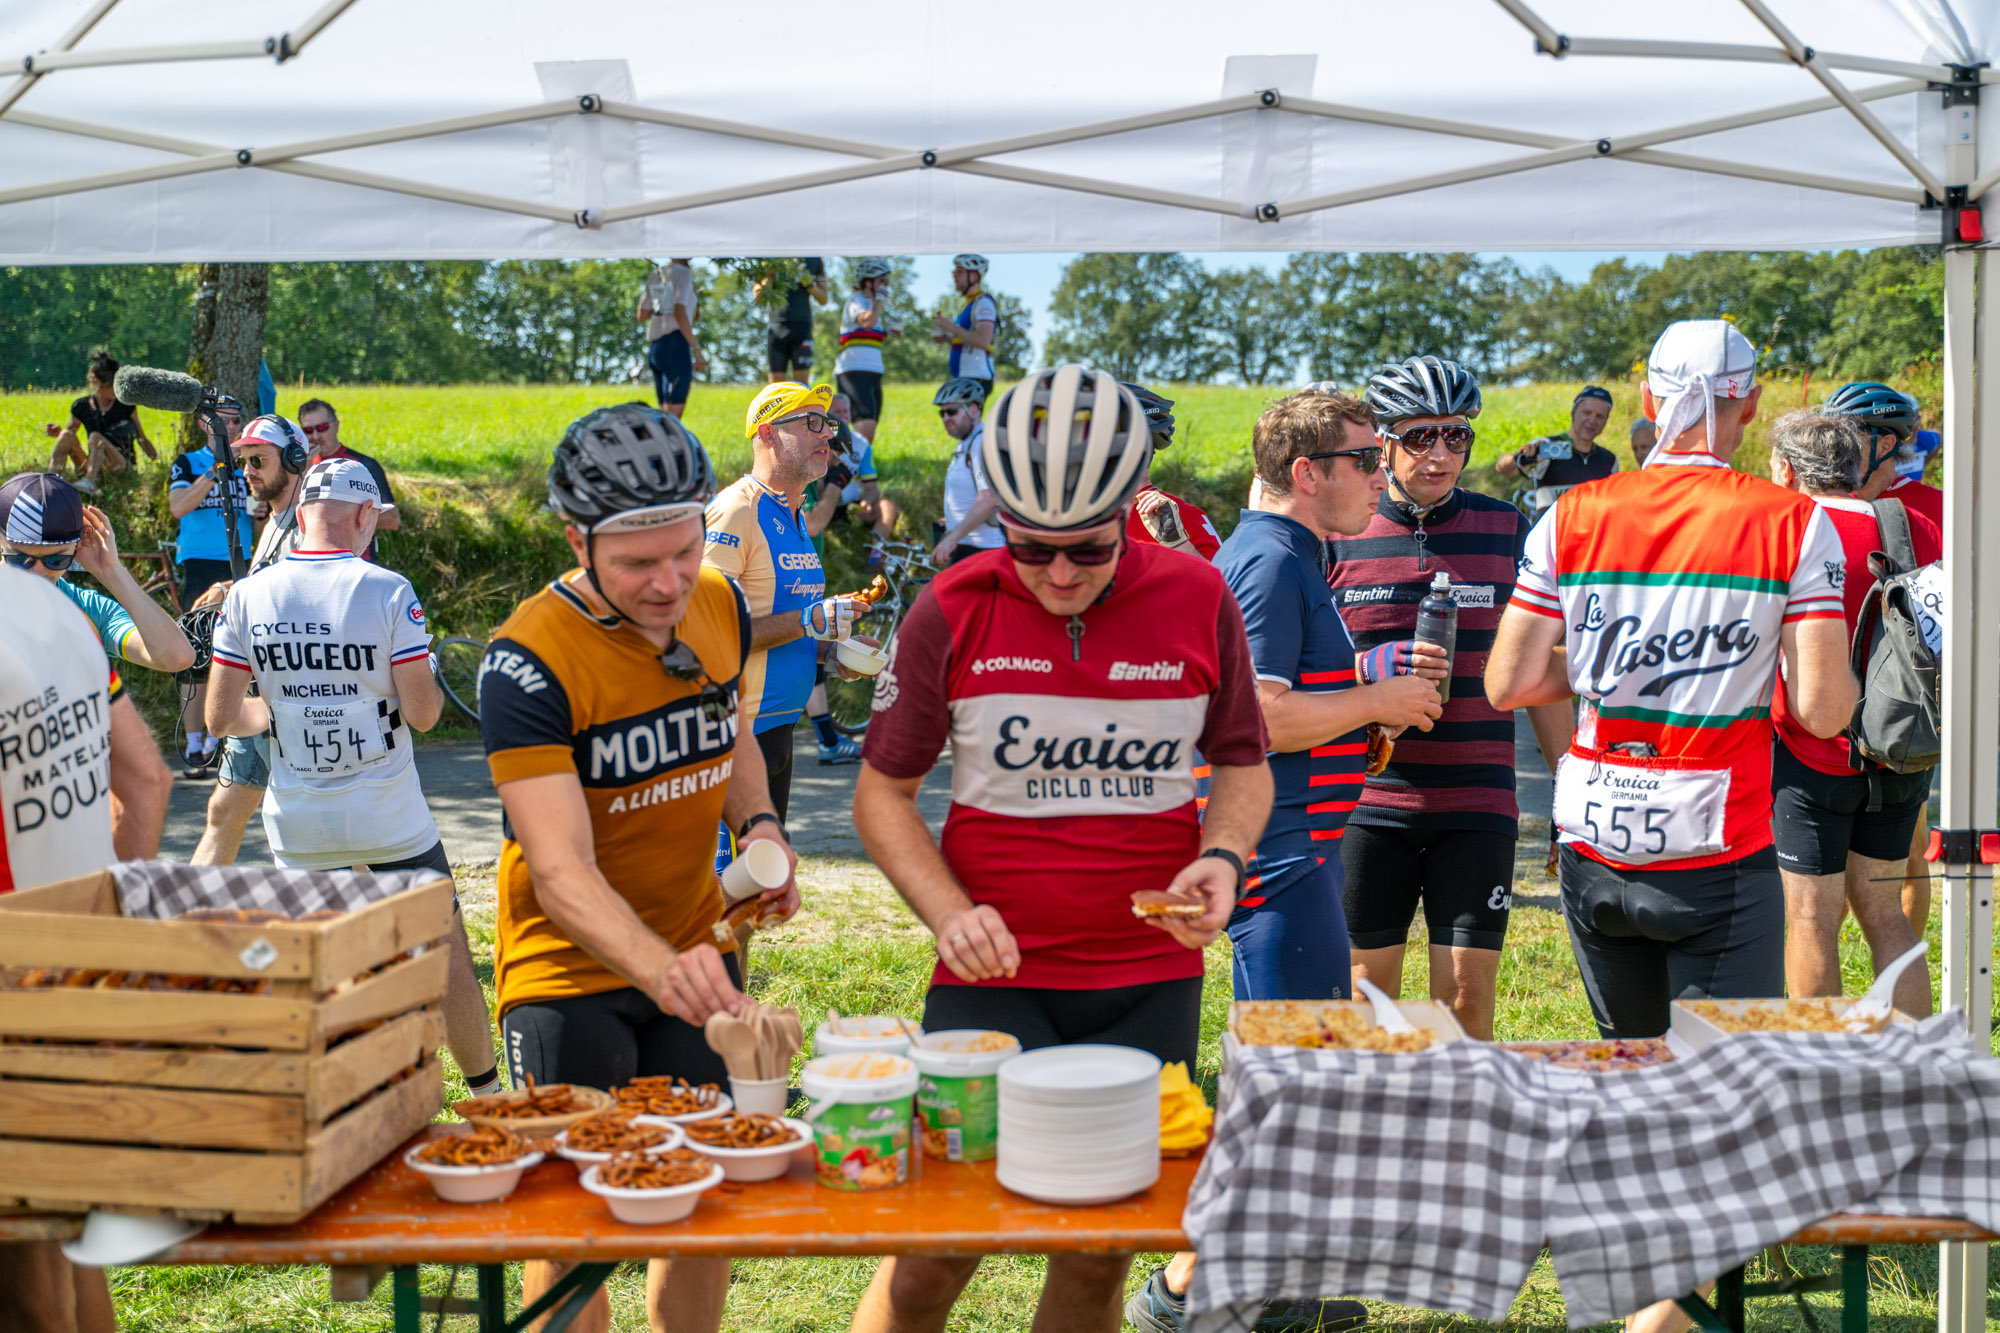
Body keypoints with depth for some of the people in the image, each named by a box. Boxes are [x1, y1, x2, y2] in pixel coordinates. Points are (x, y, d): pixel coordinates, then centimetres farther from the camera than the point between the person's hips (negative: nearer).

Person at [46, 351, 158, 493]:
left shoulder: (126, 406, 4)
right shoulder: (81, 407, 9)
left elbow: (142, 439, 7)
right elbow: (70, 430, 17)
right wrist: (58, 433, -6)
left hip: (120, 464, -3)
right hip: (91, 466, 3)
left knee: (96, 437, -30)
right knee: (67, 435, -19)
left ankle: (89, 482, -52)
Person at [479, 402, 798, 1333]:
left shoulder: (721, 606, -5)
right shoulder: (529, 660, -24)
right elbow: (562, 873, -31)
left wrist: (758, 826, -5)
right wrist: (662, 971, -48)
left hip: (698, 953, 6)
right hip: (571, 973, -5)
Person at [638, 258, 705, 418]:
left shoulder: (654, 275, 16)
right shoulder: (683, 273, -5)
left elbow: (642, 316, 17)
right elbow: (679, 314, -18)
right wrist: (697, 350, -18)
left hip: (654, 349, 8)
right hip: (675, 344, -8)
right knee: (673, 418, -11)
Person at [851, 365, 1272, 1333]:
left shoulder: (1198, 600, -1)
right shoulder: (952, 612, -5)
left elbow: (1243, 768, 11)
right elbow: (882, 792, 2)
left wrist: (1222, 858, -10)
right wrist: (949, 916, -13)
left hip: (1150, 979, 2)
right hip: (992, 976, -1)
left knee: (1101, 1252, 11)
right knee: (937, 1247, -2)